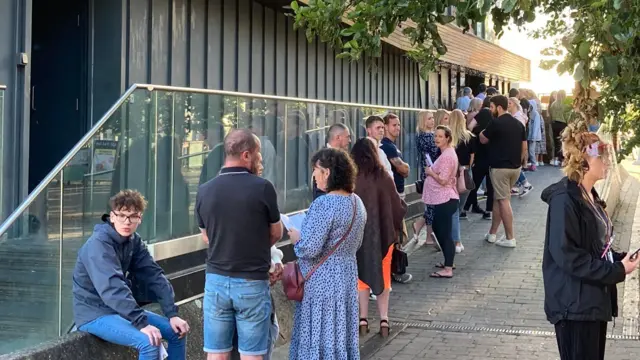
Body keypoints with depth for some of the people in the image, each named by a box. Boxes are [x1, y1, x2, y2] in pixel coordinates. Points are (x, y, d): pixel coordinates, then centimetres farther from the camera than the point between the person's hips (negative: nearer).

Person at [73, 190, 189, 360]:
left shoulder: (134, 241, 2)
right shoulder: (99, 244, -23)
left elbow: (154, 276, -1)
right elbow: (112, 288, -34)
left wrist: (172, 314, -11)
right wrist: (142, 323, -40)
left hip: (120, 310, 8)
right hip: (95, 314, -8)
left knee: (177, 331, 4)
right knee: (149, 341, -27)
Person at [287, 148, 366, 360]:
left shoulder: (324, 204, -21)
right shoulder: (357, 202, 6)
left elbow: (309, 249, -22)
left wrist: (296, 238, -4)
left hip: (323, 281, -8)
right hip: (347, 276, 8)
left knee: (320, 336, 1)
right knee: (342, 334, 14)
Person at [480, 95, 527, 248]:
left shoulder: (496, 123, -13)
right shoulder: (518, 124, 7)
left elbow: (483, 140, 2)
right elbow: (524, 147, 10)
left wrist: (483, 131, 22)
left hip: (500, 167, -7)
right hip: (515, 167, 7)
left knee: (504, 201, -4)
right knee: (498, 199, 16)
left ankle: (510, 239, -4)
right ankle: (492, 233, 21)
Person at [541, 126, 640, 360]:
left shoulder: (590, 196, 12)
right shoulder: (564, 199, -17)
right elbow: (566, 256, -22)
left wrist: (620, 259, 1)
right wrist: (616, 270, -18)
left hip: (595, 300, 9)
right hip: (574, 305, -9)